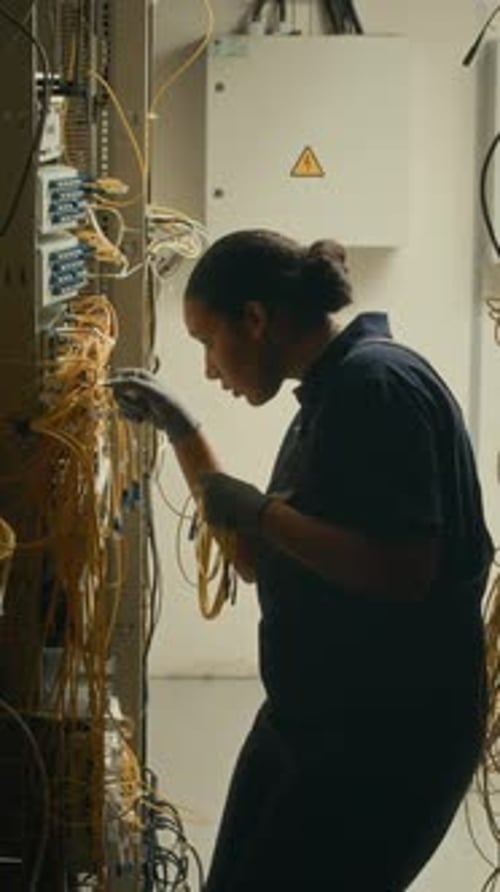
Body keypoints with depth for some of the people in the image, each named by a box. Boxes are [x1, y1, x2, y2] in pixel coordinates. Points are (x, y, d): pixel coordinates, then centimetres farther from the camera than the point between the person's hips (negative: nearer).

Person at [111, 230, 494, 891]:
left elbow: (404, 571, -27)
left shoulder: (378, 383, -17)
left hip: (392, 735, -10)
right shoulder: (330, 392, 12)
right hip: (310, 715, 10)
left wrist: (257, 511, -19)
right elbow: (256, 561, 20)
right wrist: (181, 431, 15)